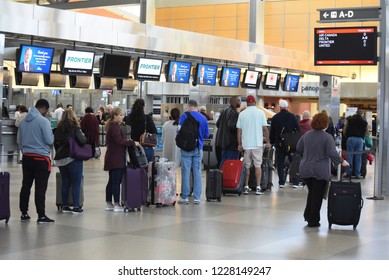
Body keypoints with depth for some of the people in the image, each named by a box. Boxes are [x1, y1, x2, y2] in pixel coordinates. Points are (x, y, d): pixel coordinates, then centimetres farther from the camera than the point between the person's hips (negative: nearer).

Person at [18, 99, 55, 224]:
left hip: (26, 157, 7)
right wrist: (52, 136, 7)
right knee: (40, 188, -5)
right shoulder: (43, 121, -13)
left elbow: (20, 139, 17)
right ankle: (41, 216, -4)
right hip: (41, 158, -6)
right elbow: (49, 141, -14)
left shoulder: (23, 121, 8)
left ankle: (24, 213, 20)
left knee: (26, 186, 13)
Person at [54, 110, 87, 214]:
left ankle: (65, 206, 15)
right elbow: (82, 141, -12)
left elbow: (55, 143, 14)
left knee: (65, 183, 13)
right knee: (76, 183, -1)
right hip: (74, 158, -6)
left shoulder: (58, 129, 7)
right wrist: (84, 137, 8)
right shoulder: (75, 128, -9)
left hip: (61, 159, 6)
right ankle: (76, 207, -3)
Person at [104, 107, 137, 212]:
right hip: (116, 158, -10)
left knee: (111, 181, 13)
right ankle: (117, 205, -7)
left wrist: (128, 141, 6)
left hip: (112, 158, 10)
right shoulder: (115, 127, -14)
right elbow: (119, 141, -21)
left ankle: (108, 204, 18)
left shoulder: (112, 126, 18)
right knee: (116, 181, -8)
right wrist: (132, 143, -17)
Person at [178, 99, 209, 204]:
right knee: (197, 172, 6)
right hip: (199, 149, 3)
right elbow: (207, 134, 6)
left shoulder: (184, 116, -7)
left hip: (186, 148, -2)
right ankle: (197, 198, 8)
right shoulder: (203, 118, 1)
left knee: (186, 172, 2)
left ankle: (185, 197, 3)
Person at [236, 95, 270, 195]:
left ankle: (246, 187, 10)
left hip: (246, 144, 1)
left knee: (246, 166, 9)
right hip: (258, 144, -1)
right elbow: (265, 128, -2)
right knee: (258, 165, 3)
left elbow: (239, 130, 2)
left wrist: (239, 144, 7)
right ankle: (258, 188, -1)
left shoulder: (242, 114, 2)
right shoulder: (260, 112, -2)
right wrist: (268, 142, 5)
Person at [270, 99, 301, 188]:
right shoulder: (292, 116, -2)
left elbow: (272, 132, 4)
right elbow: (298, 130, 0)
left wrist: (272, 142, 14)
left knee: (280, 164, 6)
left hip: (279, 143, 0)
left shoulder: (275, 117, 0)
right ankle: (295, 182, 5)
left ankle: (281, 182, 3)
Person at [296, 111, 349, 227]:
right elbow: (332, 153, -18)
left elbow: (298, 149, 12)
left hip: (305, 169, 5)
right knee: (317, 196, 4)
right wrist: (342, 161, -4)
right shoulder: (327, 137, -12)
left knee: (311, 192, 22)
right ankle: (313, 221, 9)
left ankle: (308, 215, 23)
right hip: (320, 171, -5)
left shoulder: (306, 135, 4)